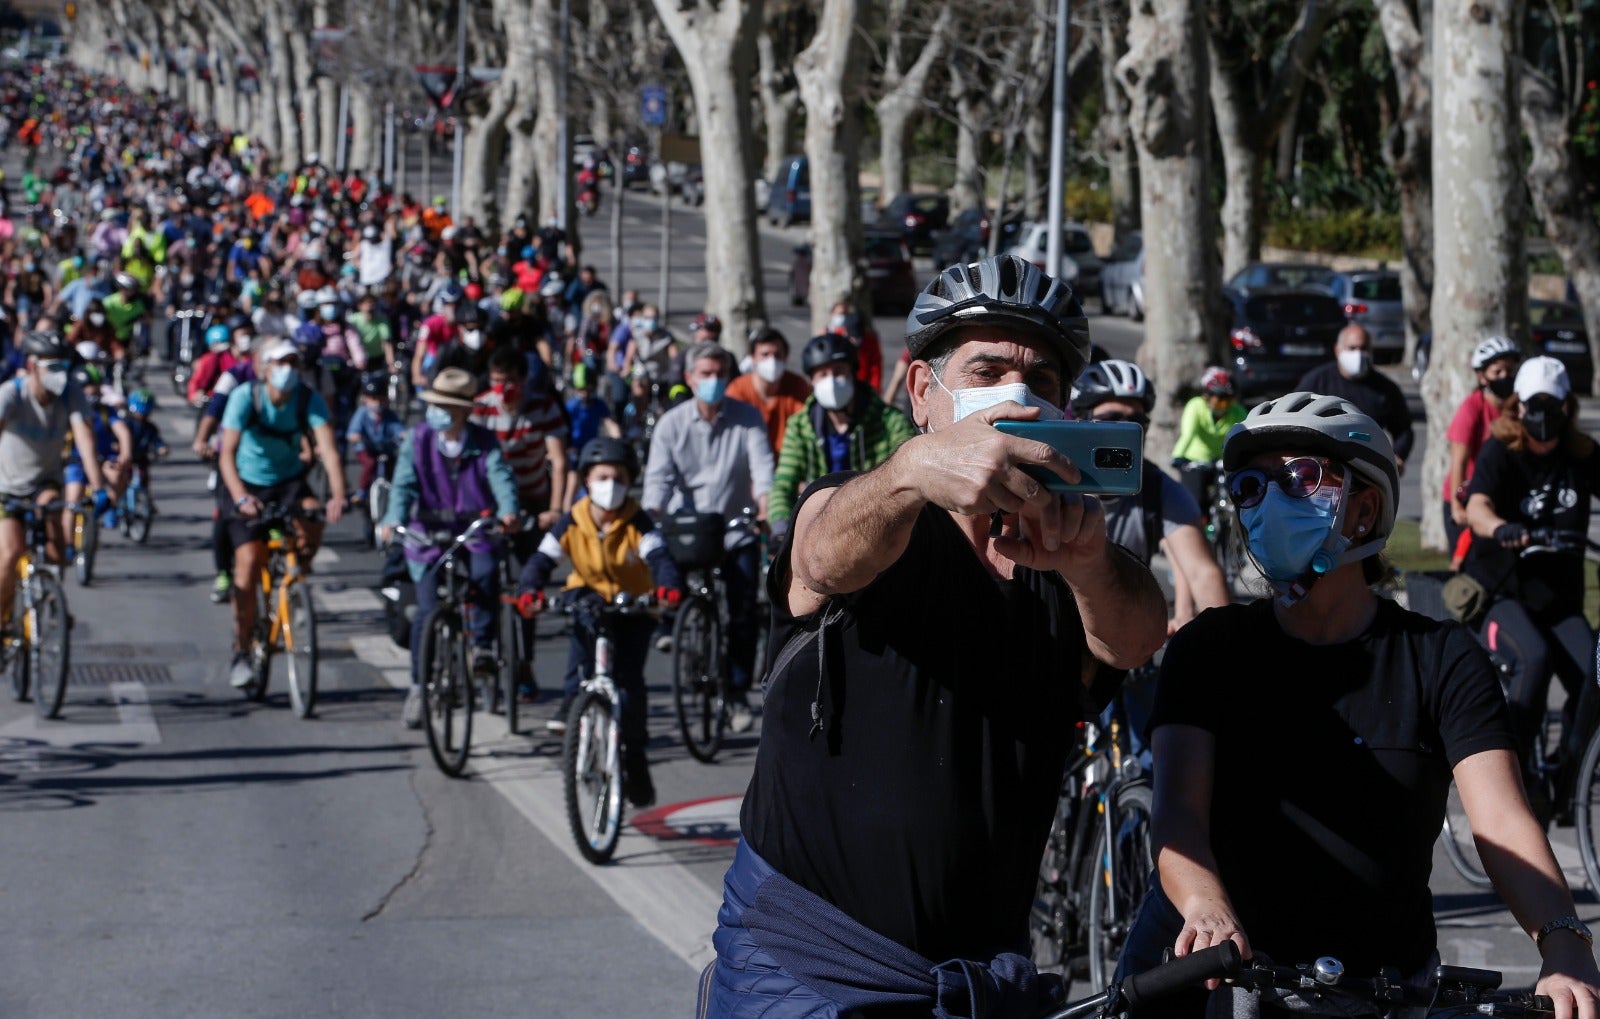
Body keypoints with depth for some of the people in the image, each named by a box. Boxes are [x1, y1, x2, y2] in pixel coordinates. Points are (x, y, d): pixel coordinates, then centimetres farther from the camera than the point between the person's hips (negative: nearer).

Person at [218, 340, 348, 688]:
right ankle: (241, 653, -4)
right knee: (249, 561, -15)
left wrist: (338, 495, -44)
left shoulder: (310, 400, -17)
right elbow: (227, 454, -29)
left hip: (288, 481, 2)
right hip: (247, 484, -2)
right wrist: (241, 497, -46)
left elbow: (328, 448, -27)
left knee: (312, 520, -31)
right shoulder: (245, 396, -22)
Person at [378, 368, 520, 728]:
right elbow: (405, 482, -10)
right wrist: (393, 520, -29)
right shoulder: (418, 438, 1)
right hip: (430, 532, 1)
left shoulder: (484, 442, 0)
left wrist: (507, 511, -37)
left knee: (485, 573, -32)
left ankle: (482, 645, -10)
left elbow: (501, 477, -15)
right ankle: (419, 687, 6)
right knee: (427, 609, -9)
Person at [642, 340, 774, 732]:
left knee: (743, 614, -5)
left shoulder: (748, 418, 0)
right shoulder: (671, 423, 1)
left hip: (737, 529, 0)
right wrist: (653, 515, -27)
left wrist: (765, 507, -30)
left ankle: (739, 693, 5)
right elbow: (659, 475, -8)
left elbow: (762, 465, -12)